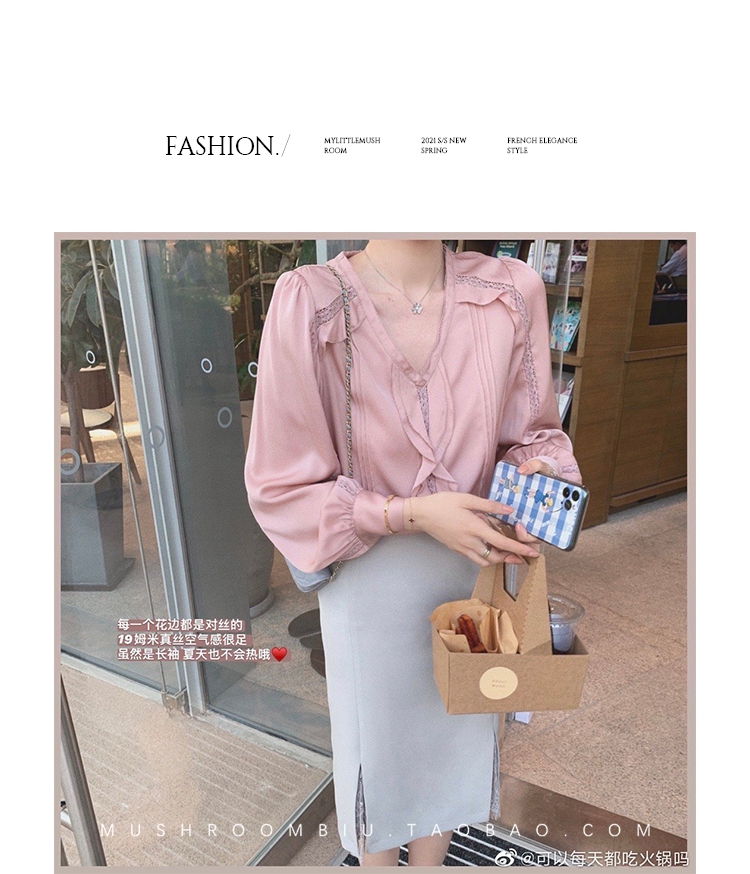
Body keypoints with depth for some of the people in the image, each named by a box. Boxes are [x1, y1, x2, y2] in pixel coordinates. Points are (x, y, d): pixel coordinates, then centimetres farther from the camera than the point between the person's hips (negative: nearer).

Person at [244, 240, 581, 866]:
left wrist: (533, 472, -18)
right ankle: (377, 859, 59)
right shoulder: (309, 303, -21)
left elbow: (529, 433, 3)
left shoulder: (512, 292, -10)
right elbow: (281, 486, -14)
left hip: (474, 575, 4)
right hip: (369, 582, -3)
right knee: (375, 747, 23)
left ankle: (430, 860, 61)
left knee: (452, 737, 27)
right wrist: (413, 514, -23)